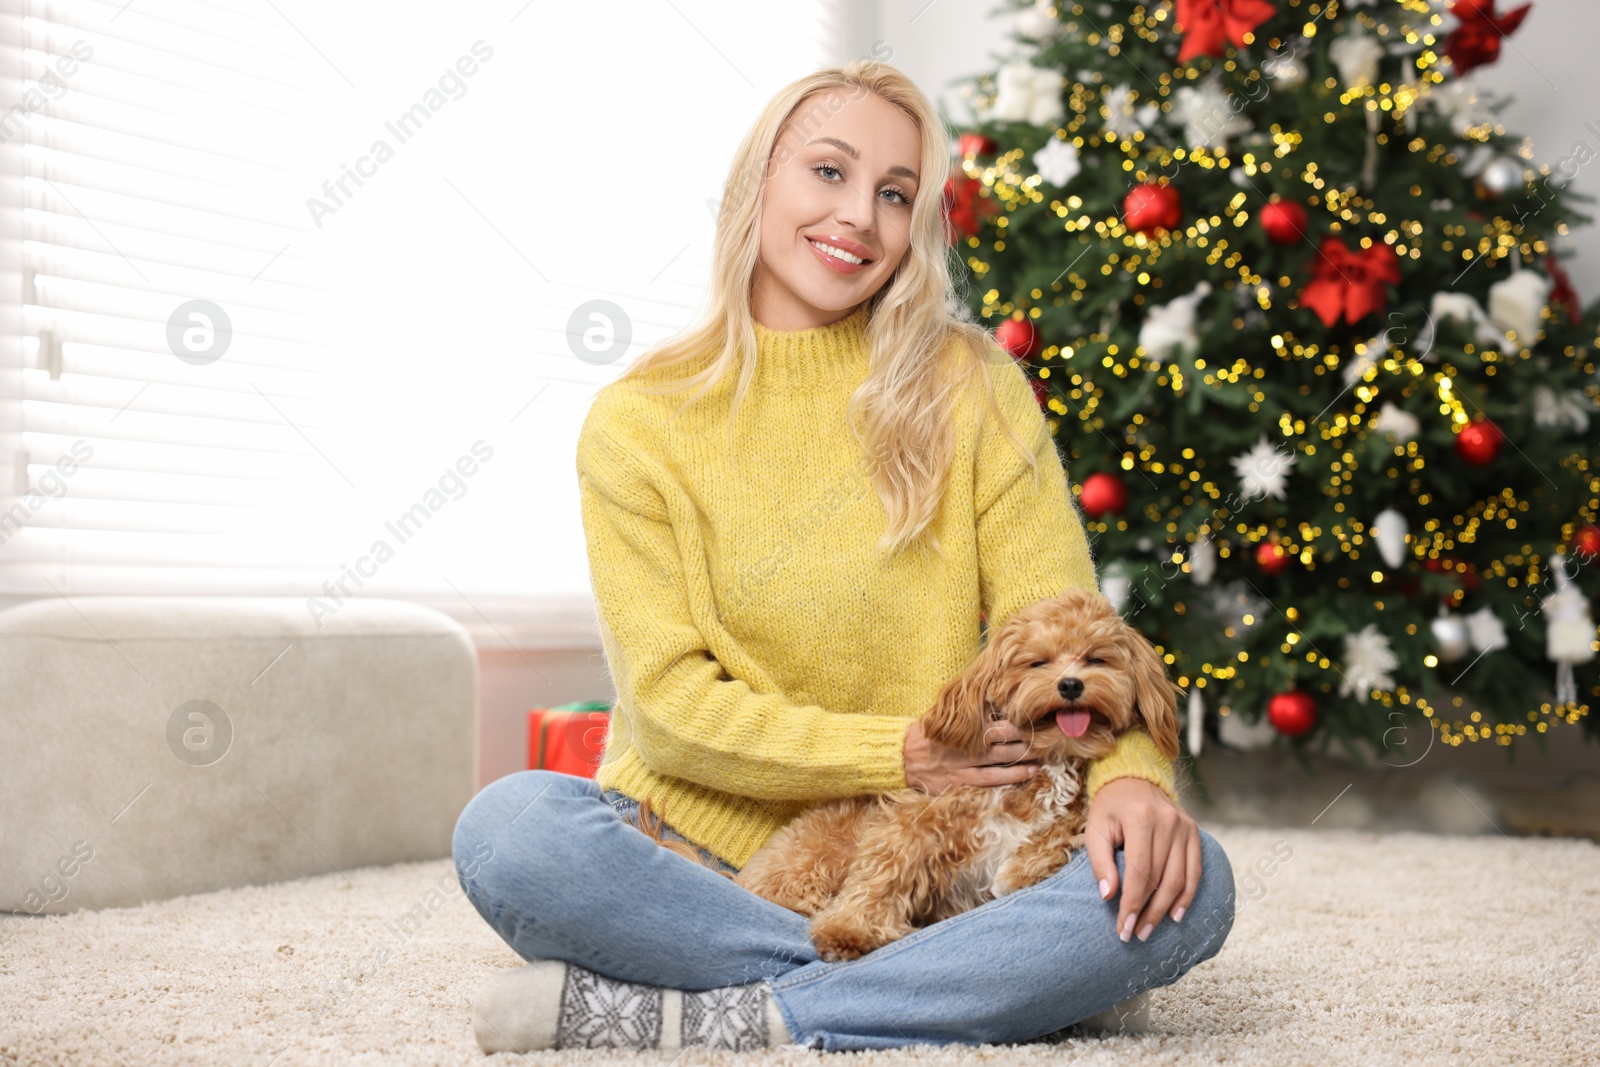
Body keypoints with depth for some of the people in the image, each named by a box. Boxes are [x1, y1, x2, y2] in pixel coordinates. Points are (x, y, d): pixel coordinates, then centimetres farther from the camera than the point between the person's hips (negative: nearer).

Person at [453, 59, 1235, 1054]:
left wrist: (1129, 772, -22)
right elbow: (671, 708, -5)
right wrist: (896, 754, -15)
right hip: (706, 863, -1)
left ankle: (699, 1020, -25)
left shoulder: (970, 391, 4)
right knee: (510, 827, -30)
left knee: (1184, 882, -25)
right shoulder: (638, 424, 0)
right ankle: (920, 988, -22)